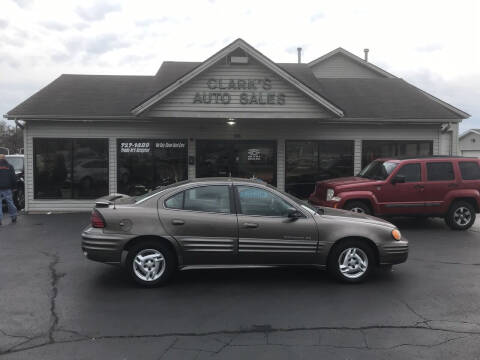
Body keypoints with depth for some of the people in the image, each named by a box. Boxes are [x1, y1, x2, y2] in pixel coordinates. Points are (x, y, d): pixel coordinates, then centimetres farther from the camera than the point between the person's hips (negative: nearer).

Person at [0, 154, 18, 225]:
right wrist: (14, 187, 10)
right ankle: (13, 217, 17)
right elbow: (13, 178, 4)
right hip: (7, 189, 2)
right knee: (10, 202, 11)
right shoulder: (9, 166, 5)